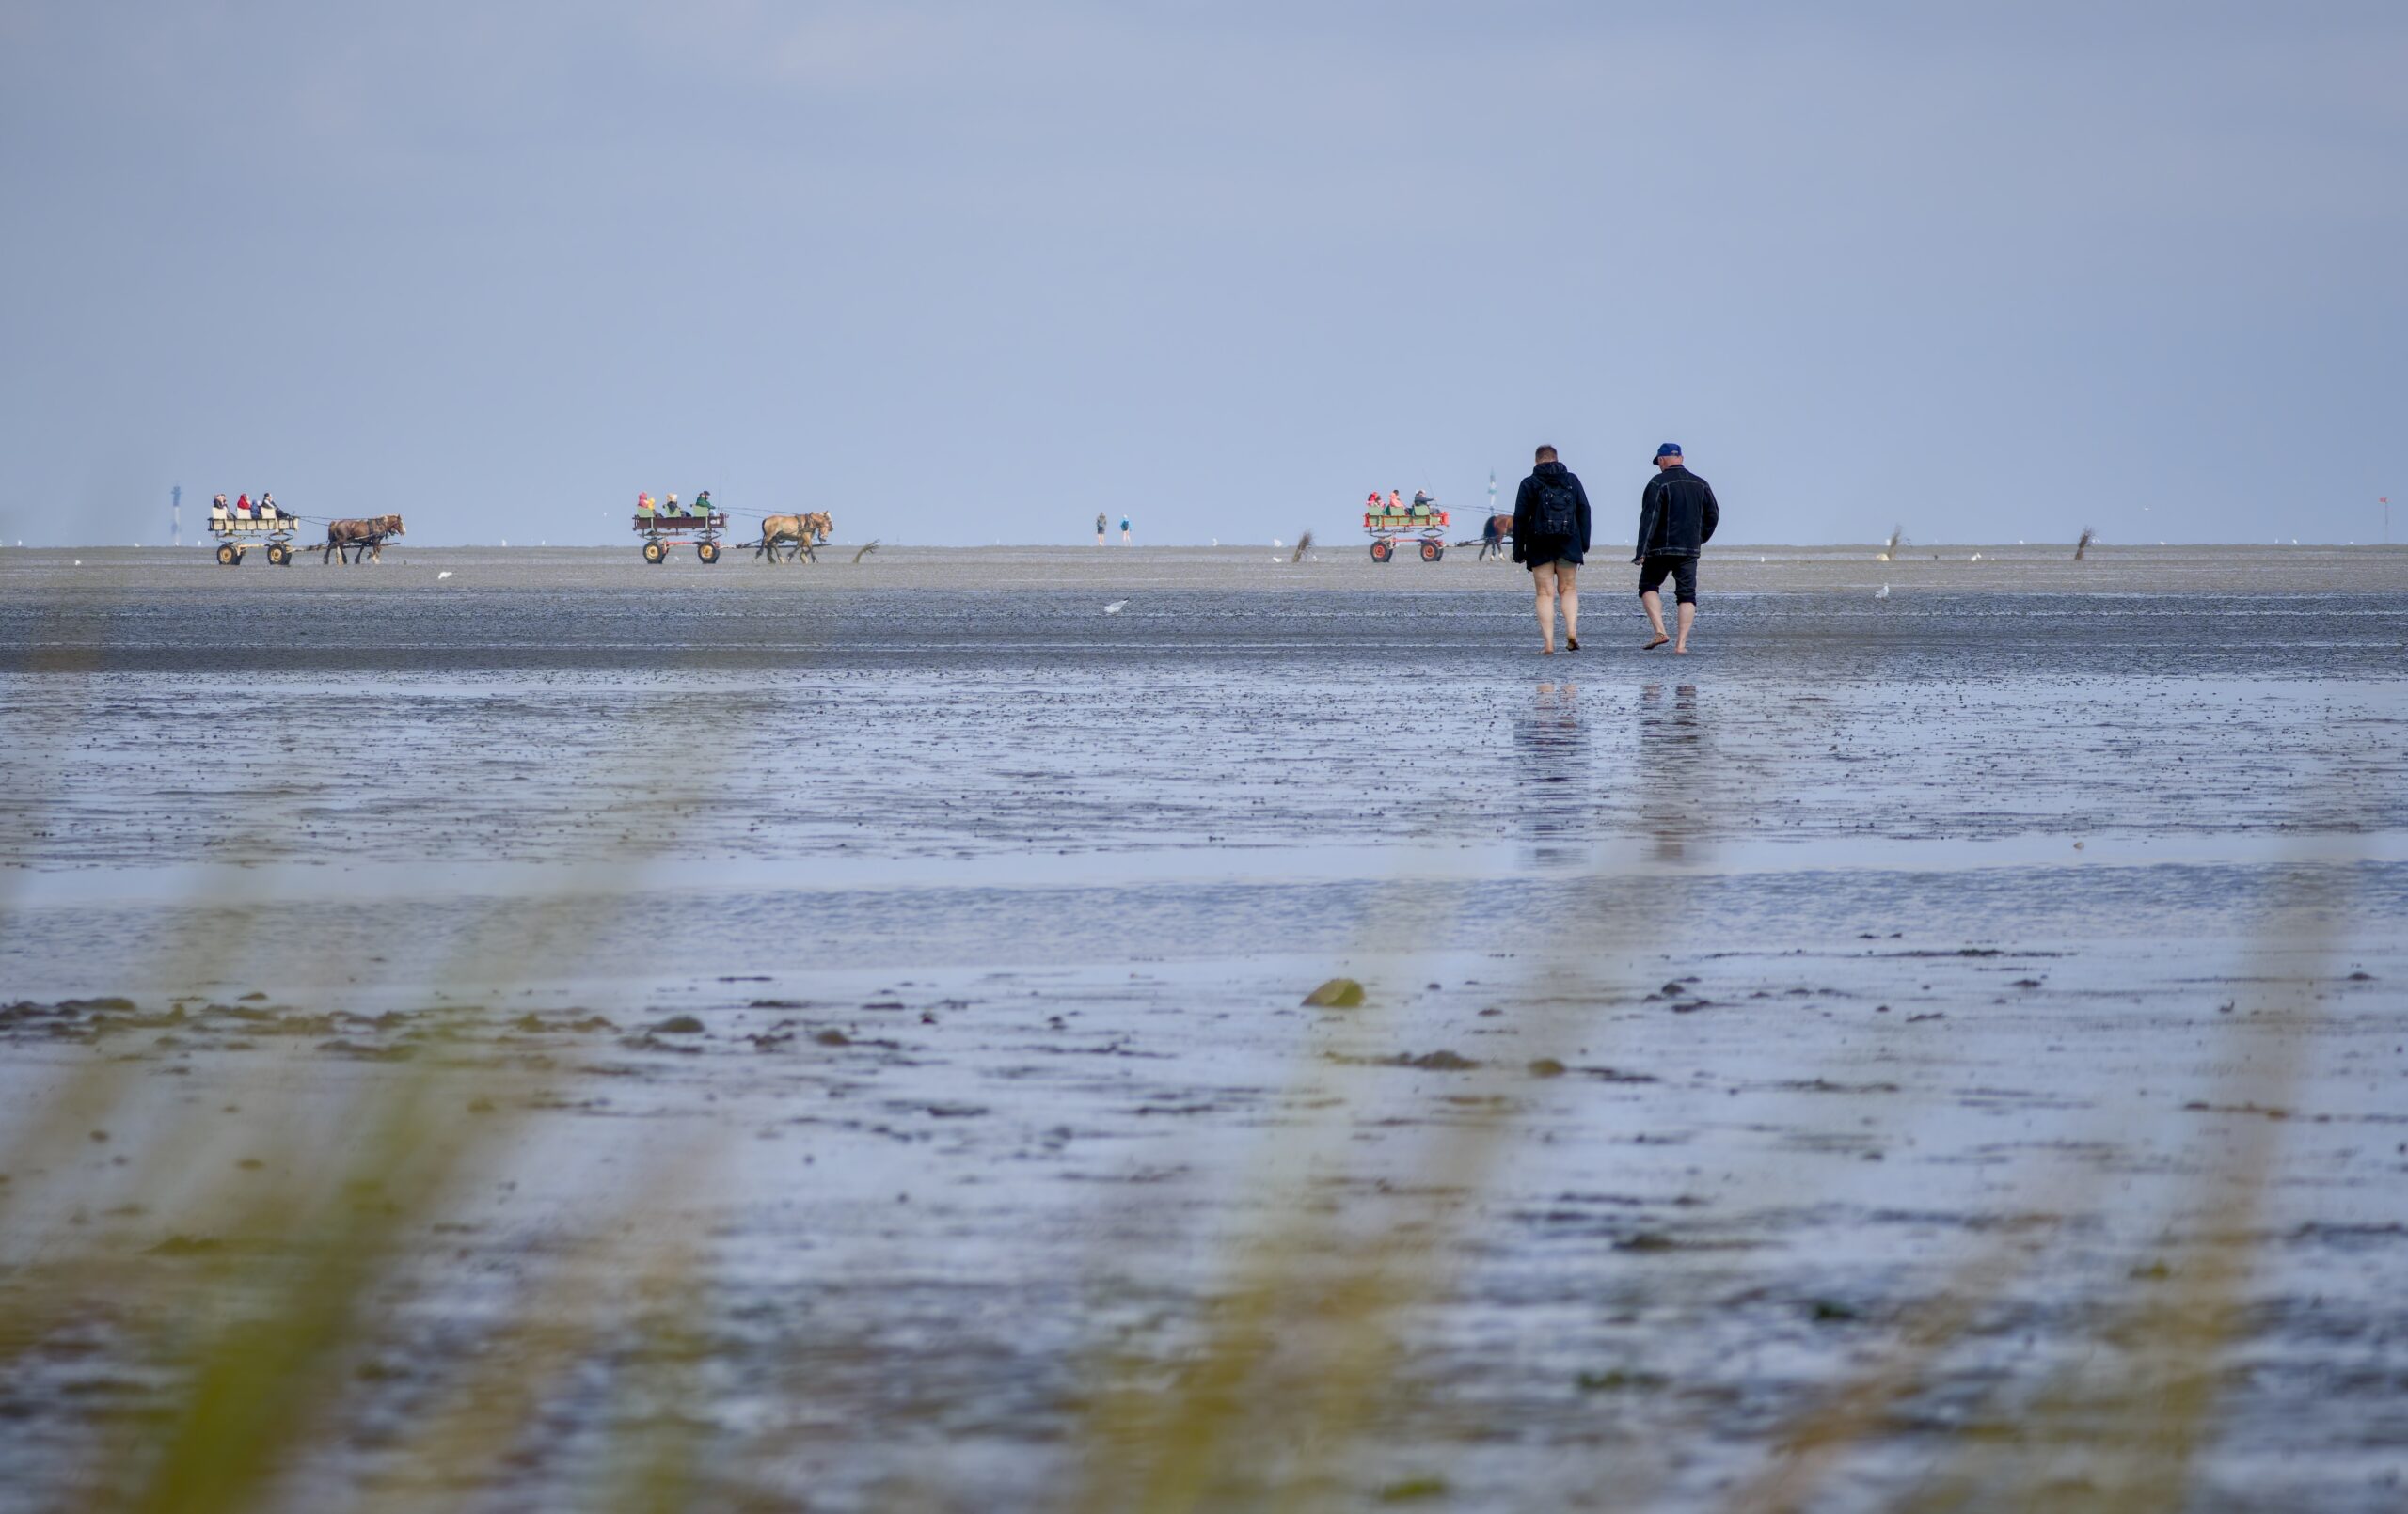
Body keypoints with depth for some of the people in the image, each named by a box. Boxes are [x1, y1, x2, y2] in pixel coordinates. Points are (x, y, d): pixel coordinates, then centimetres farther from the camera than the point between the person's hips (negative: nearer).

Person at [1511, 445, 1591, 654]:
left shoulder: (1529, 484, 1)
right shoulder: (1572, 480, 8)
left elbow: (1520, 518, -2)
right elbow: (1584, 511, 5)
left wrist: (1518, 550, 2)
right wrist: (1584, 543, 9)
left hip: (1540, 546, -2)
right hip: (1569, 543, 2)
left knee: (1545, 594, 0)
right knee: (1568, 589, 12)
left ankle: (1548, 643, -8)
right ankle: (1571, 631, -11)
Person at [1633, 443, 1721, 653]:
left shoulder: (1658, 483, -7)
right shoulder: (1700, 484, 9)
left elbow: (1649, 518, -14)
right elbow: (1713, 515, 11)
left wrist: (1641, 551, -16)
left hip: (1661, 549, -4)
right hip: (1690, 550, 4)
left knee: (1648, 586, 11)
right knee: (1687, 594, 5)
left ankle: (1659, 631, -7)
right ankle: (1681, 643, -4)